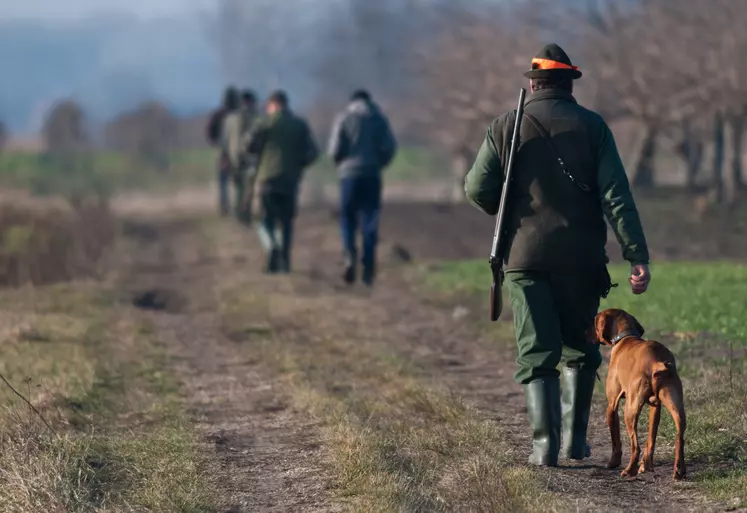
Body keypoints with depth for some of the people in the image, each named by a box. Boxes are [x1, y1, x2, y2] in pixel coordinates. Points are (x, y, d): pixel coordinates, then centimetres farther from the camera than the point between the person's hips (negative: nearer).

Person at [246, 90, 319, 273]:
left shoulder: (264, 123, -3)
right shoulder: (300, 125, 6)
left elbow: (249, 147, -10)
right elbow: (312, 152, 0)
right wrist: (298, 165, 13)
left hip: (268, 179, -2)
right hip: (290, 181, 2)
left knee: (267, 221, 4)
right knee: (285, 223, 12)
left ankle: (271, 247, -24)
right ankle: (284, 262, 8)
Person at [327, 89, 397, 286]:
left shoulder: (344, 119, 2)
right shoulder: (379, 119, 7)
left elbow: (335, 150, -5)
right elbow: (390, 147, -1)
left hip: (349, 174, -1)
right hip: (372, 175, 1)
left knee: (348, 218, 9)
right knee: (370, 222, 3)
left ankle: (350, 253, -16)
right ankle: (368, 270, -2)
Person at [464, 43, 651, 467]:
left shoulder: (507, 127, 3)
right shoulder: (591, 126, 1)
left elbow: (478, 189, -1)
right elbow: (617, 194, -7)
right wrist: (638, 255, -9)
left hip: (525, 255, 0)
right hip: (580, 256, 0)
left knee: (536, 352, 1)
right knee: (580, 349, 16)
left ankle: (545, 441, -12)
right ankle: (575, 438, 15)